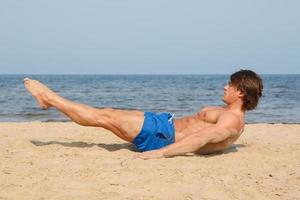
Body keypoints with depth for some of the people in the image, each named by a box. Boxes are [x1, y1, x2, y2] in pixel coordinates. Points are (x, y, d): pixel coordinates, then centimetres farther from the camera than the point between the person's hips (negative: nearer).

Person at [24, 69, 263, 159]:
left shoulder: (232, 120, -17)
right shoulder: (227, 113, 15)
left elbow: (202, 138, -31)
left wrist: (160, 153, -40)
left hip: (163, 134, -9)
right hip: (166, 122, 9)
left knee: (105, 116, -3)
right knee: (108, 113, 10)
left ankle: (50, 98, 9)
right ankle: (50, 99, 20)